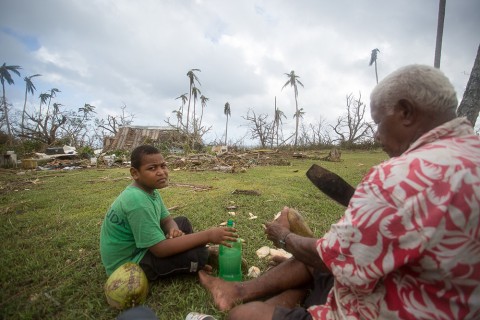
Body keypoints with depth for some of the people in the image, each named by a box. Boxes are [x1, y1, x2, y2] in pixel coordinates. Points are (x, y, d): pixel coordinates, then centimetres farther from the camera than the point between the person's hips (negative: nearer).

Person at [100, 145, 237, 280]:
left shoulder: (150, 190, -2)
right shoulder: (137, 201, -30)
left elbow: (167, 220, 6)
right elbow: (160, 249, -30)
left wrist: (175, 231, -19)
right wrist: (207, 235, -30)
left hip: (137, 248, 9)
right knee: (198, 253, -25)